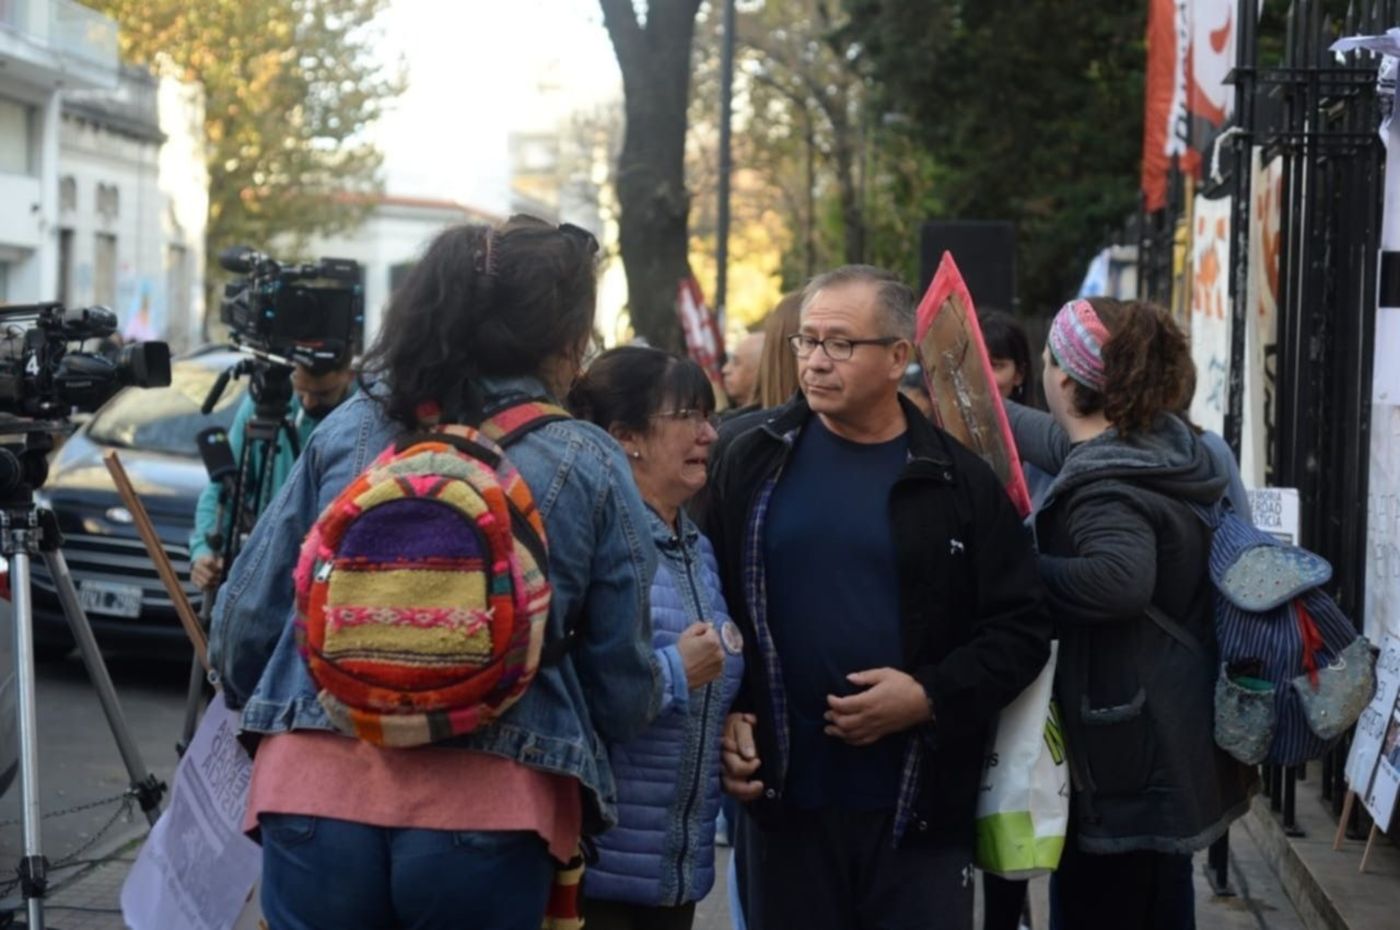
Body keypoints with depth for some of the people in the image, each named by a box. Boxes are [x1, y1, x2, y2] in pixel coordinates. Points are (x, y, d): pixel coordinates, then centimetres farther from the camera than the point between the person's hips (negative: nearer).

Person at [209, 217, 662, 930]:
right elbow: (623, 691, 4)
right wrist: (678, 672, 28)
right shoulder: (590, 467, 0)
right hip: (487, 815, -2)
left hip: (318, 788, 2)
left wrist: (278, 717, 30)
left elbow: (245, 621, 10)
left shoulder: (348, 429, 6)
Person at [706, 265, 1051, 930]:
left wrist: (931, 697, -12)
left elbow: (1020, 629, 2)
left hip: (921, 807, -1)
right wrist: (725, 716, -3)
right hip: (789, 797, 1)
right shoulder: (753, 465, 5)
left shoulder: (959, 482, 1)